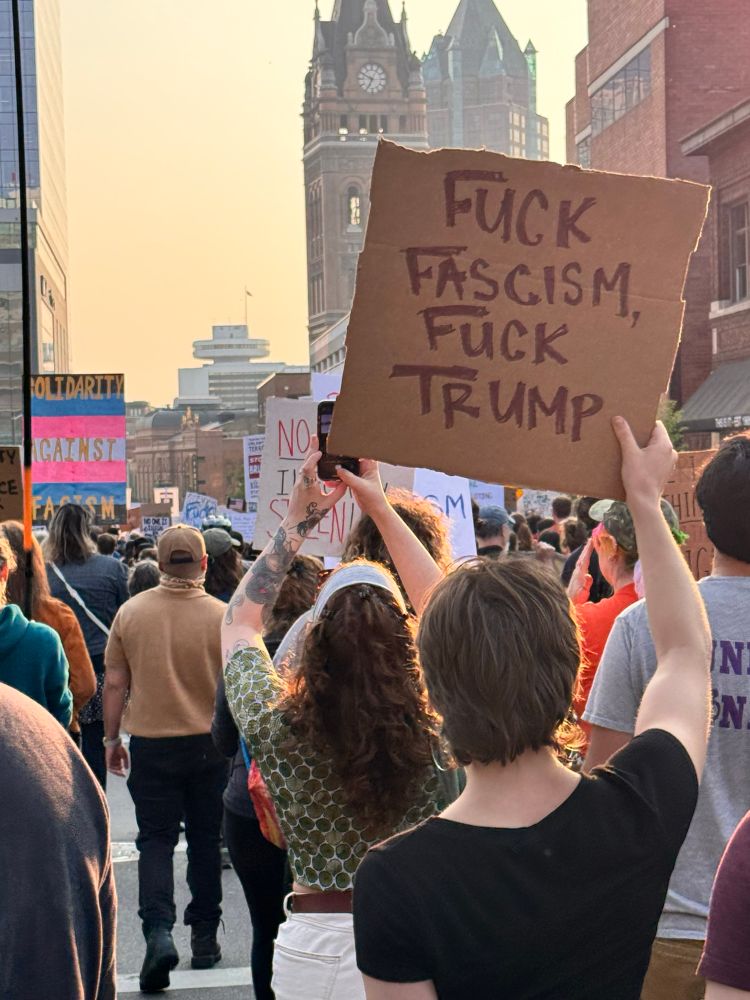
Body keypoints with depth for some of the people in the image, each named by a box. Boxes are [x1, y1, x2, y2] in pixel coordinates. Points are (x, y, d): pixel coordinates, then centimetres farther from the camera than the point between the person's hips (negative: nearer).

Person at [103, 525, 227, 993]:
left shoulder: (131, 612, -5)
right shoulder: (221, 615, -10)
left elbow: (115, 683, 1)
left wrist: (112, 738, 13)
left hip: (150, 743, 0)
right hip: (208, 743, 0)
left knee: (156, 838, 8)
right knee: (205, 839, 14)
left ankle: (158, 930, -10)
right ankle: (204, 936, 23)